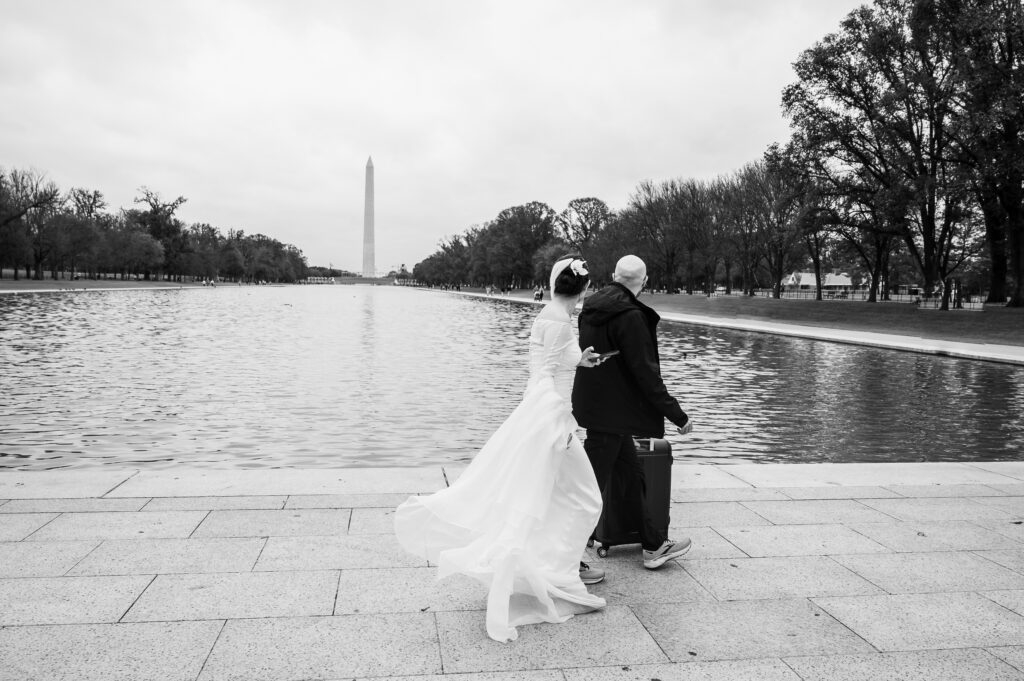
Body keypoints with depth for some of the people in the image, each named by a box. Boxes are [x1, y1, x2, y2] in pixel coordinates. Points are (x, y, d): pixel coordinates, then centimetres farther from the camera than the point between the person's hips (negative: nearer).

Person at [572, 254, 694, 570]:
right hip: (610, 411, -9)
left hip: (594, 404, 9)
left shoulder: (593, 306, 7)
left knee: (633, 475, 19)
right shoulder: (630, 316, -20)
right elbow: (645, 373, -20)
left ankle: (655, 545, 32)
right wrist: (677, 415, -13)